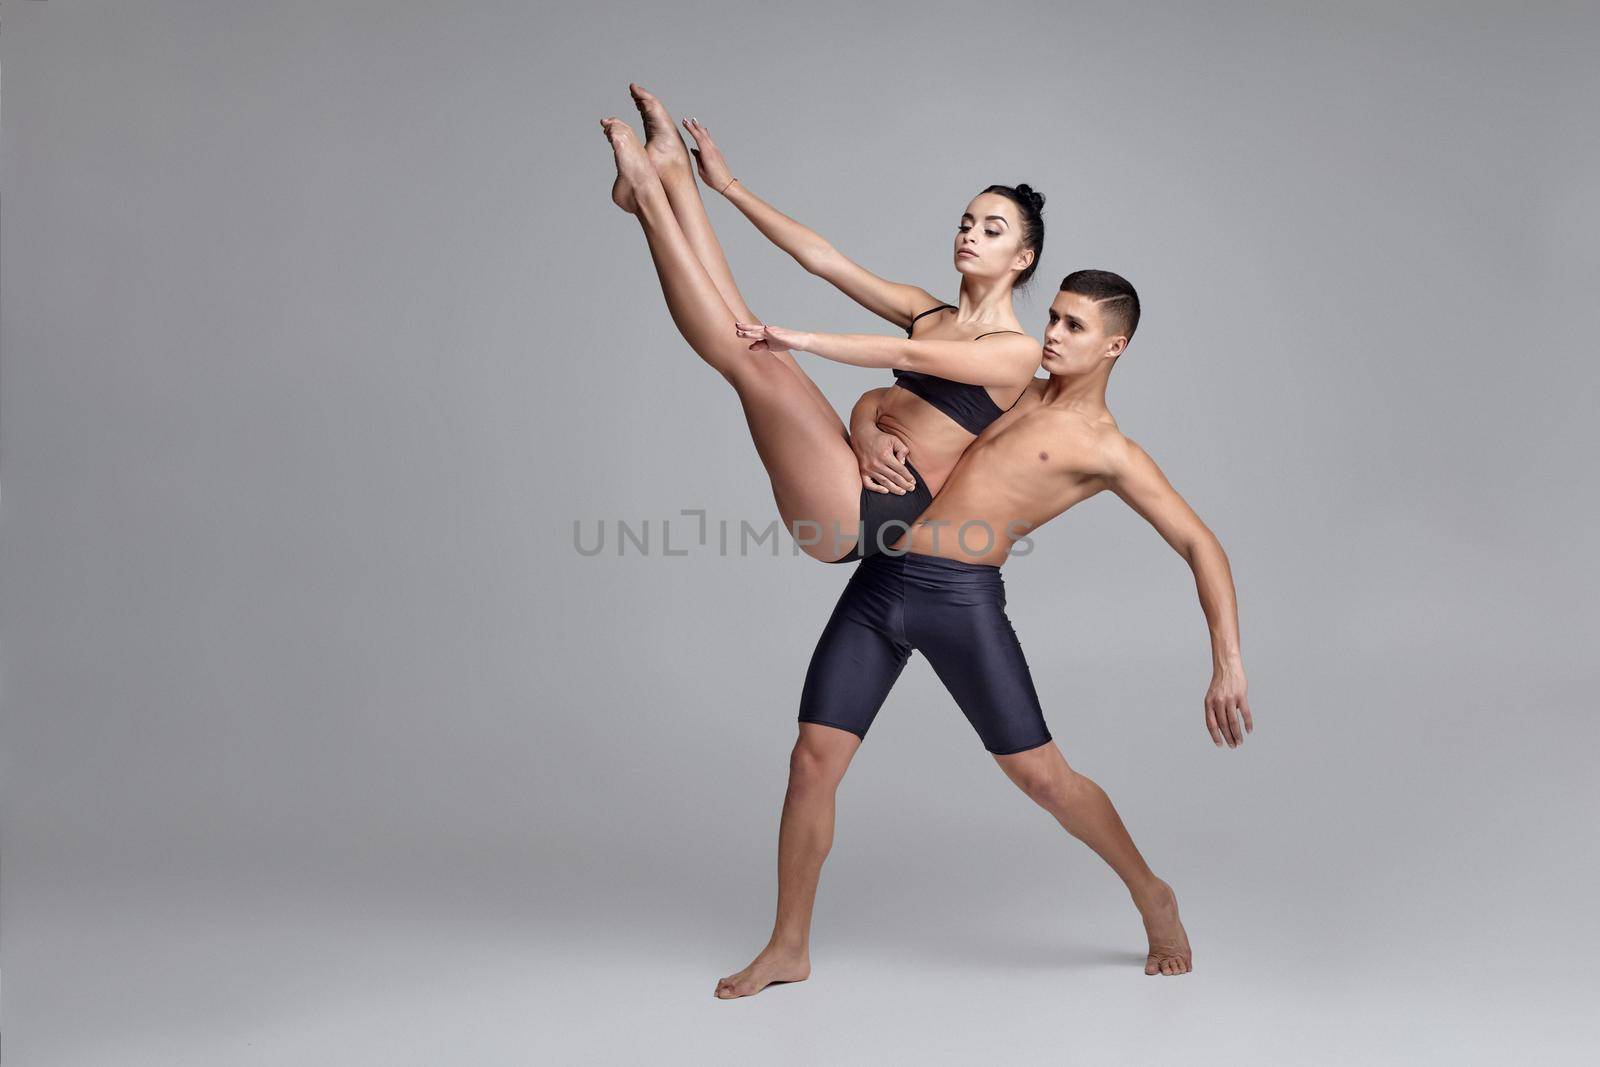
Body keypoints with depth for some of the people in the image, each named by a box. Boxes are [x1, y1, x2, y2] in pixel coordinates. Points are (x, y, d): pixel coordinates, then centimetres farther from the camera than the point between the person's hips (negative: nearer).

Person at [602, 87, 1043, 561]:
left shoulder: (1018, 351, -2)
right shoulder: (925, 310, 19)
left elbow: (907, 354, -16)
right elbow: (822, 258, 15)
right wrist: (729, 185, 10)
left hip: (873, 507, -8)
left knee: (753, 359, -20)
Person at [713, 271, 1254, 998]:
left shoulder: (1109, 451, 0)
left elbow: (1200, 545, -6)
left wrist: (1228, 663, -16)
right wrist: (803, 342, 13)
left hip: (962, 598, -5)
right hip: (878, 585, 5)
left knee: (1041, 774, -2)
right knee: (812, 762, 0)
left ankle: (1152, 899, 26)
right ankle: (789, 947, 16)